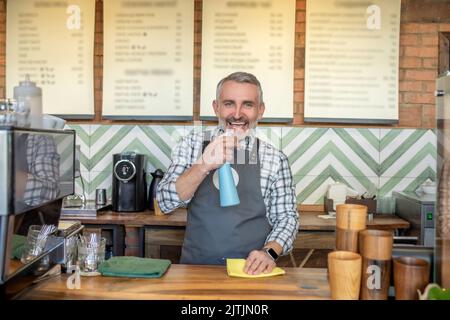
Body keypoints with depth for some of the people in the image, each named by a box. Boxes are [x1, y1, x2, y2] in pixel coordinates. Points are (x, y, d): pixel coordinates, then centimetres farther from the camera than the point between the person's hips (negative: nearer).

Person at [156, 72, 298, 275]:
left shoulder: (275, 159, 1)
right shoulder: (192, 145, 3)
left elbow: (286, 218, 6)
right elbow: (165, 202, -5)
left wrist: (270, 252, -13)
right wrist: (204, 166, -20)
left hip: (251, 270, 0)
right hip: (196, 267, 0)